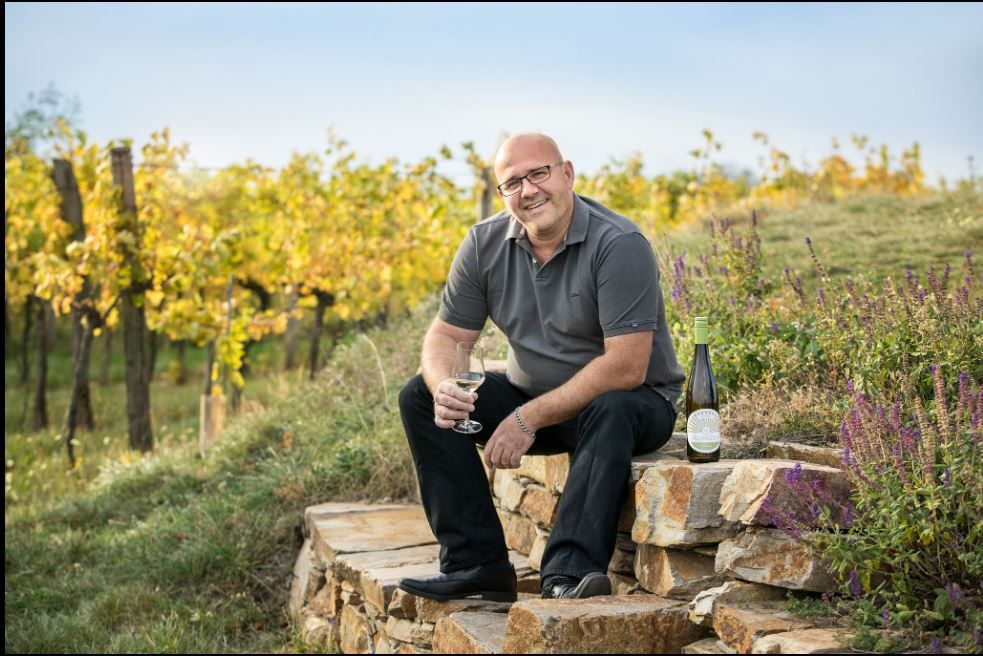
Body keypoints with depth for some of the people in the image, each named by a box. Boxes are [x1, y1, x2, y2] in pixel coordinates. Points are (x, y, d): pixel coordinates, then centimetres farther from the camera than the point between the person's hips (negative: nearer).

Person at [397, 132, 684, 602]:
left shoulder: (619, 245, -21)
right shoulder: (485, 245, -4)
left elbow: (626, 368, -27)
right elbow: (446, 335, 0)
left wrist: (529, 419, -27)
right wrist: (444, 387, -25)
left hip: (630, 401, -5)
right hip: (532, 400, 6)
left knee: (610, 412, -39)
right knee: (420, 396, -10)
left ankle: (569, 572, -44)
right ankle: (476, 563, -15)